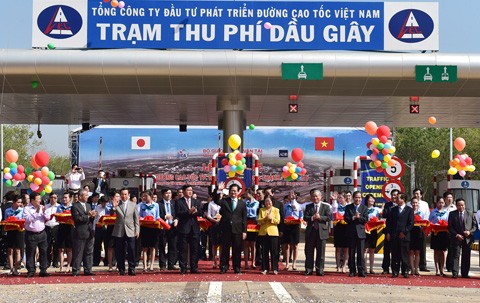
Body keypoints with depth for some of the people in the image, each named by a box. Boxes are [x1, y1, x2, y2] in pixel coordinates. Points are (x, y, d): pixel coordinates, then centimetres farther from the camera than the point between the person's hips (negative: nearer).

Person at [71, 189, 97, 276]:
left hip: (89, 233, 7)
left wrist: (93, 216, -2)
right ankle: (75, 271, 2)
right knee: (78, 253, -2)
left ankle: (88, 270, 14)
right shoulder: (75, 207, -7)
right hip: (80, 233, -7)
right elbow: (77, 218, -18)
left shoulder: (88, 205, 18)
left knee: (89, 252, 9)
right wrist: (88, 216, -16)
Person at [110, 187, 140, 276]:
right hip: (119, 231, 0)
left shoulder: (134, 205, 9)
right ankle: (121, 270, 9)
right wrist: (113, 207, -21)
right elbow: (111, 214, -3)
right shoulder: (116, 205, 6)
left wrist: (137, 230, 2)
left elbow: (136, 219, 9)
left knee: (131, 251, -6)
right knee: (119, 252, 2)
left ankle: (131, 269, -1)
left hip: (130, 231, 0)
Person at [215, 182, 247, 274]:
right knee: (225, 249, 3)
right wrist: (218, 191, -23)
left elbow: (244, 218, 6)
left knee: (237, 249, 4)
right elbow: (216, 201, -11)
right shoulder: (224, 201, 8)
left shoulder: (242, 203, 8)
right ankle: (223, 267, 10)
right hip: (226, 229, 0)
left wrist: (244, 231, 0)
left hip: (237, 229, 0)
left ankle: (237, 267, 12)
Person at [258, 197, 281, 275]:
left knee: (274, 251, -3)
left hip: (273, 232, -2)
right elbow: (259, 220, 2)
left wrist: (271, 219, -17)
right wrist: (265, 219, -15)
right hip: (263, 232, 2)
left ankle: (275, 269, 0)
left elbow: (278, 221, -1)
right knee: (265, 251, 3)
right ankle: (265, 269, 6)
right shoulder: (261, 210, 13)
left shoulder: (276, 210, 8)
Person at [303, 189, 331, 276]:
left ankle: (319, 270, 6)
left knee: (321, 253, 1)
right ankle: (308, 270, 10)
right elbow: (305, 217, -1)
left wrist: (320, 217, -17)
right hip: (310, 231, 1)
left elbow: (329, 217, -5)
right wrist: (312, 218, -18)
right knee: (309, 252, 4)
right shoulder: (308, 207, 10)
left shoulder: (326, 207, 6)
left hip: (321, 232, -1)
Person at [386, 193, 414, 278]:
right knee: (395, 255, 3)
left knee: (404, 255, -1)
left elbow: (411, 223, -2)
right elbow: (389, 222, 14)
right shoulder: (393, 210, 15)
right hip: (394, 236, 3)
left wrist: (404, 232, -11)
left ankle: (405, 272, 4)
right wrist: (388, 233, 3)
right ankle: (395, 272, 6)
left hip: (404, 235, -3)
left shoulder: (409, 210, 4)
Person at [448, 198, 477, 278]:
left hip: (468, 238, 2)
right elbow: (450, 227, 1)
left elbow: (475, 225, 9)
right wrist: (456, 235, -12)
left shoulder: (470, 213, 9)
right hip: (456, 238, -2)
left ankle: (464, 273, 12)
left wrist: (470, 232, -9)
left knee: (466, 257, 5)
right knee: (456, 256, -7)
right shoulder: (452, 214, 4)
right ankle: (455, 273, -9)